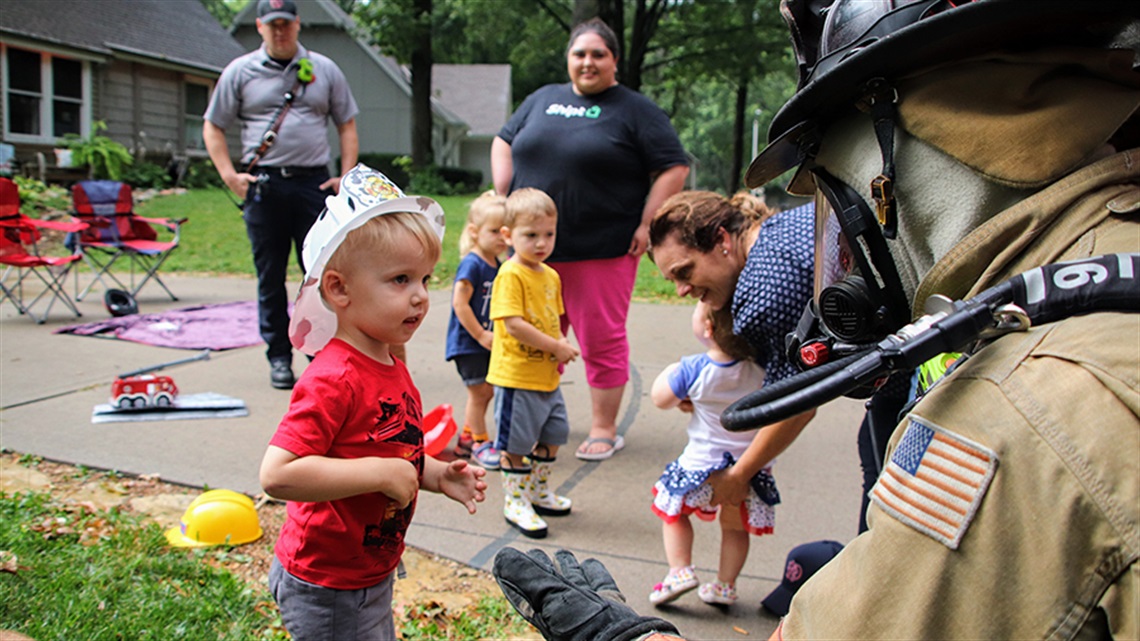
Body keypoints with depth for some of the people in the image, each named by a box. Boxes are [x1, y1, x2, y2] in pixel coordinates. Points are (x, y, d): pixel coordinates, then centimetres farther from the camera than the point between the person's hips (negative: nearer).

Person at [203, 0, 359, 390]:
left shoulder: (324, 70, 12)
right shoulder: (240, 72, 9)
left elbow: (346, 125, 13)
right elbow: (213, 127, 11)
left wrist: (347, 177, 1)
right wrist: (229, 175, -2)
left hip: (314, 182, 0)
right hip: (262, 186, 0)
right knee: (270, 276, 5)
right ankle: (279, 357, 15)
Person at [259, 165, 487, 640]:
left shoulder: (392, 368, 3)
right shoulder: (334, 380, -27)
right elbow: (278, 473, -35)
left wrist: (437, 476, 1)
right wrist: (382, 473, -31)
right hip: (327, 589, -9)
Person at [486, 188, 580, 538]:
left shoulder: (551, 276, 10)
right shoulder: (510, 275, -16)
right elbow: (513, 325, -24)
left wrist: (561, 346, 0)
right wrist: (556, 347, -19)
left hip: (547, 376, 8)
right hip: (516, 377, -8)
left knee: (552, 436, 19)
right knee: (516, 444, 3)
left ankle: (539, 492, 37)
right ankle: (515, 502, 19)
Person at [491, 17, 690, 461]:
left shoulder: (635, 110, 1)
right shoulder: (542, 100, 15)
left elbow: (674, 168, -2)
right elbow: (504, 143, 24)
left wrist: (647, 225, -9)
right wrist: (506, 199, 11)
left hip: (602, 252, -4)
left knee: (601, 340, 1)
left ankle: (604, 431, 14)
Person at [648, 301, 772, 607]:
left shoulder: (694, 370, -20)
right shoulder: (762, 369, -13)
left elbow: (660, 398, -5)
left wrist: (669, 373, 12)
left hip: (703, 461, -3)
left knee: (673, 511, 20)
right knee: (735, 527, 21)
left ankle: (680, 570, 12)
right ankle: (725, 585, 28)